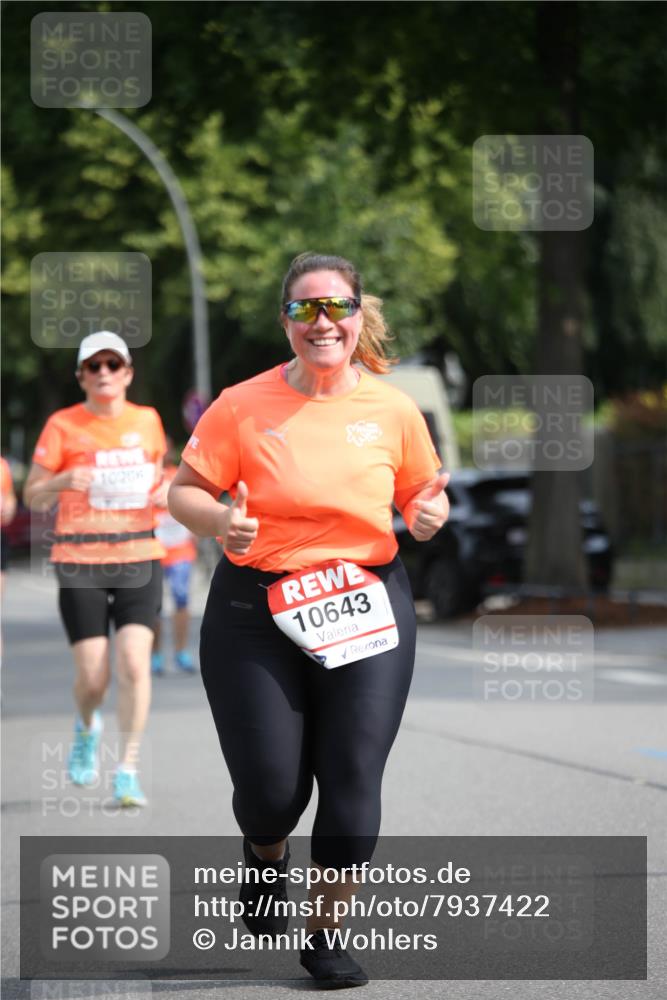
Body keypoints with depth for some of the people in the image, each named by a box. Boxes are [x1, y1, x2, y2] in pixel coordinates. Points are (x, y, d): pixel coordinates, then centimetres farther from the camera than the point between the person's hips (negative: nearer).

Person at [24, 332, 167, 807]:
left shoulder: (148, 421, 8)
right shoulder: (63, 425, 0)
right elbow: (33, 496, 2)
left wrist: (161, 488, 3)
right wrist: (65, 480, -18)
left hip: (139, 558, 2)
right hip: (80, 563, -2)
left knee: (134, 662, -14)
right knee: (93, 676, -4)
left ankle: (128, 770, -4)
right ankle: (87, 728, 31)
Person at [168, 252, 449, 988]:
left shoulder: (392, 409, 2)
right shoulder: (243, 407, -4)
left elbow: (423, 496, 14)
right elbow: (182, 491, 1)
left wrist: (429, 512, -9)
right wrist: (219, 521, -20)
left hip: (366, 609, 1)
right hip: (256, 610, -1)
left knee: (353, 781, -4)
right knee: (271, 788, -3)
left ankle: (326, 935, 14)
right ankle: (265, 857, 35)